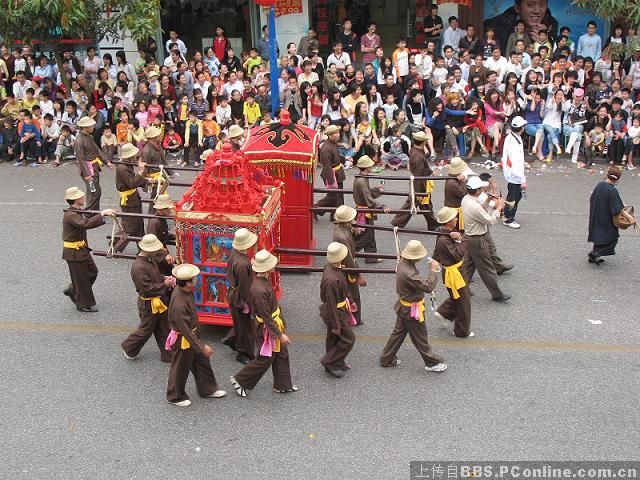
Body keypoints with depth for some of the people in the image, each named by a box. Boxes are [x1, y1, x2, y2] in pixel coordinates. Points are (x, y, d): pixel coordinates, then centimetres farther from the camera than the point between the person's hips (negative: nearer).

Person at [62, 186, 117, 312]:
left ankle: (72, 290, 33)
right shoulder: (70, 215, -25)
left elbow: (88, 221, 12)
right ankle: (84, 305, 18)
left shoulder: (76, 212, 8)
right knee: (82, 277, 3)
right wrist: (102, 213, -39)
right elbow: (86, 224, -39)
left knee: (92, 271, 17)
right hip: (74, 252, -10)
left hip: (82, 249, 10)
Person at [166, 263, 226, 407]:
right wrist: (202, 346, -25)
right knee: (180, 368, 13)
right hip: (183, 340, -9)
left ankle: (207, 389, 41)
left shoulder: (183, 290, -7)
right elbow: (185, 330, -30)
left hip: (193, 334, 9)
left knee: (202, 362, 22)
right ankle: (175, 397, 35)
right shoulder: (179, 304, -37)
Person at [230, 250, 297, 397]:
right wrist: (280, 335, -21)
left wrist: (280, 322, 22)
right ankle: (239, 380, 23)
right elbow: (266, 317, -27)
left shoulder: (265, 280, -3)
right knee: (265, 360, 7)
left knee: (282, 355, 19)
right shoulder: (259, 290, -32)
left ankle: (282, 385, 35)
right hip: (267, 329, -9)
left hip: (275, 323, 9)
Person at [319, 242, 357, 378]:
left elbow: (343, 287, 12)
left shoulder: (331, 266, -6)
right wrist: (335, 325, -19)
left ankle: (335, 363, 39)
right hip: (336, 312, -9)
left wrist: (350, 300, 23)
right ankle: (330, 363, 17)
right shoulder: (331, 279, -36)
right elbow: (331, 304, -28)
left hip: (341, 307, 9)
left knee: (333, 338, 22)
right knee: (348, 338, 6)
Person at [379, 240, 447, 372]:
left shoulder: (402, 262, -8)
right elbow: (428, 287, -33)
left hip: (403, 306, 10)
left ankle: (386, 359, 34)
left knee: (399, 332, 23)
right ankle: (432, 362, 27)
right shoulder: (409, 273, -36)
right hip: (412, 310, -9)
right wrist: (433, 270, -24)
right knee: (420, 338, 9)